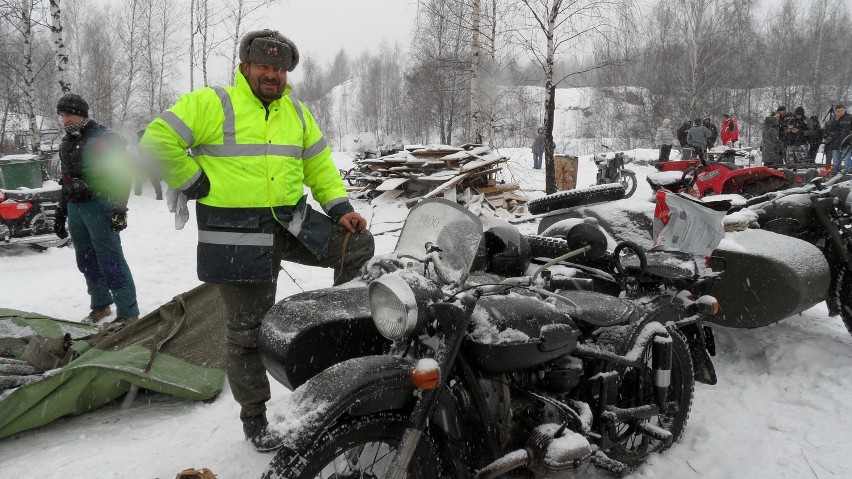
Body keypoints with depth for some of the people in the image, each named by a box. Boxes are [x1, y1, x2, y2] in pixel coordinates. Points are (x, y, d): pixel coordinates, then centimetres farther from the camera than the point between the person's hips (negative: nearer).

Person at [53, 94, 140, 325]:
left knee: (110, 261, -9)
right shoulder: (66, 143, 19)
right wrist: (60, 214, 24)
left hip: (99, 206, -8)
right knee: (86, 262, 12)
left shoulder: (105, 137, -6)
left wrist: (119, 209, -18)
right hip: (74, 208, 8)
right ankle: (101, 305, 26)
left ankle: (128, 312, -5)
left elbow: (121, 175, -11)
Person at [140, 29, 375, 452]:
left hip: (292, 221, 5)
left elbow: (319, 165, 16)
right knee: (247, 329, 3)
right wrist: (198, 185, -9)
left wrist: (340, 208, 3)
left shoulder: (296, 112, 13)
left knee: (358, 244, -8)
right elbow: (158, 140, -10)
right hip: (237, 235, -5)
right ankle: (254, 417, 22)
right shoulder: (212, 103, -5)